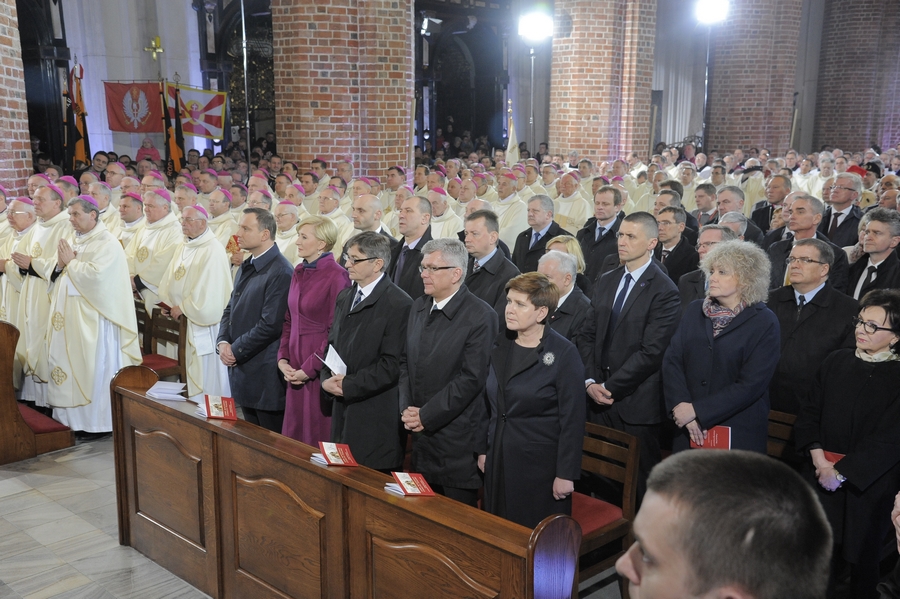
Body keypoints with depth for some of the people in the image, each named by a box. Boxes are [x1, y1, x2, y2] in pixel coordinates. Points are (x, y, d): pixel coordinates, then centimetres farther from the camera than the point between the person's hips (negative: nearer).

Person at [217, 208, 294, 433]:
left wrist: (236, 350, -13)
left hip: (266, 375, -9)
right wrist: (223, 342, 0)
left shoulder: (281, 272, -18)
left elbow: (270, 325, -21)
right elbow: (230, 309, 17)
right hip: (243, 369, 9)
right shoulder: (246, 267, 13)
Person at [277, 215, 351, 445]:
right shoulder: (299, 272, 11)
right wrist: (282, 359, 4)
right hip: (296, 369, 7)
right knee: (294, 436, 11)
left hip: (321, 370, -7)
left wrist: (309, 368, -13)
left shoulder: (336, 276, -12)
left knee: (318, 436, 2)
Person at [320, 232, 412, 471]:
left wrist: (348, 385, -15)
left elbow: (392, 364, -17)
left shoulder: (399, 304, -13)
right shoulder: (345, 297, 14)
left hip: (376, 417, -7)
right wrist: (327, 379, 0)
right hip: (343, 411, 7)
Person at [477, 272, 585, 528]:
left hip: (540, 466, -6)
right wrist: (484, 449, 12)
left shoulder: (564, 353, -13)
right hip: (498, 463, 6)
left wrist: (566, 474, -14)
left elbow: (573, 419, -13)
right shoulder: (501, 345, 6)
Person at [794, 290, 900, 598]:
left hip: (869, 483, -3)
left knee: (862, 555, 12)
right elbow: (809, 413, 5)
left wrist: (841, 472, -18)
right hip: (822, 476, 3)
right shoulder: (837, 362, 3)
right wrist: (818, 456, -10)